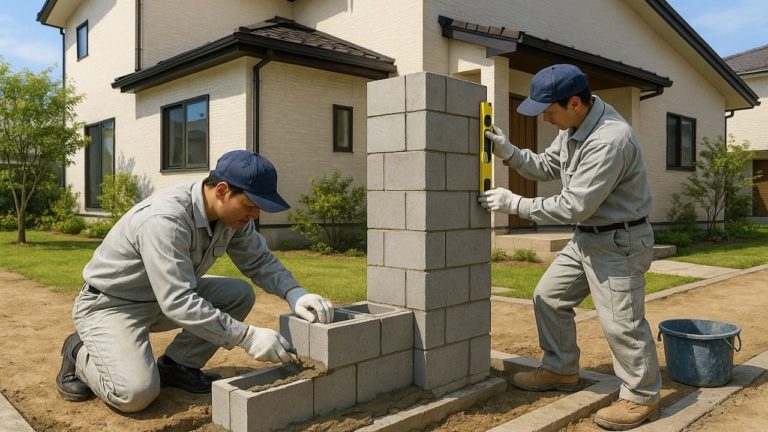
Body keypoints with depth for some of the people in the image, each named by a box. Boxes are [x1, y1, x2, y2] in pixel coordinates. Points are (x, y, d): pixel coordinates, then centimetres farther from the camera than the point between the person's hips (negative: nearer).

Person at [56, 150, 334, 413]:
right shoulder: (164, 219, -35)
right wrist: (248, 337, -37)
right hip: (110, 303, -7)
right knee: (137, 393, -26)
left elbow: (260, 261, -4)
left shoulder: (233, 214, -11)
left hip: (169, 295, 7)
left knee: (240, 295, -9)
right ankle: (81, 354, 5)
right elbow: (178, 303, -38)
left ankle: (176, 365, 3)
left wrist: (295, 293, -23)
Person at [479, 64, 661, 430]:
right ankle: (561, 370, 28)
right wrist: (508, 152, -4)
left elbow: (575, 205, -28)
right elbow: (545, 167, 12)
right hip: (586, 237, 10)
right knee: (549, 297, 13)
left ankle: (642, 398, 17)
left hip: (620, 241, -9)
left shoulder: (610, 140, -29)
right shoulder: (573, 127, 1)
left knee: (621, 321, -4)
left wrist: (514, 204, -22)